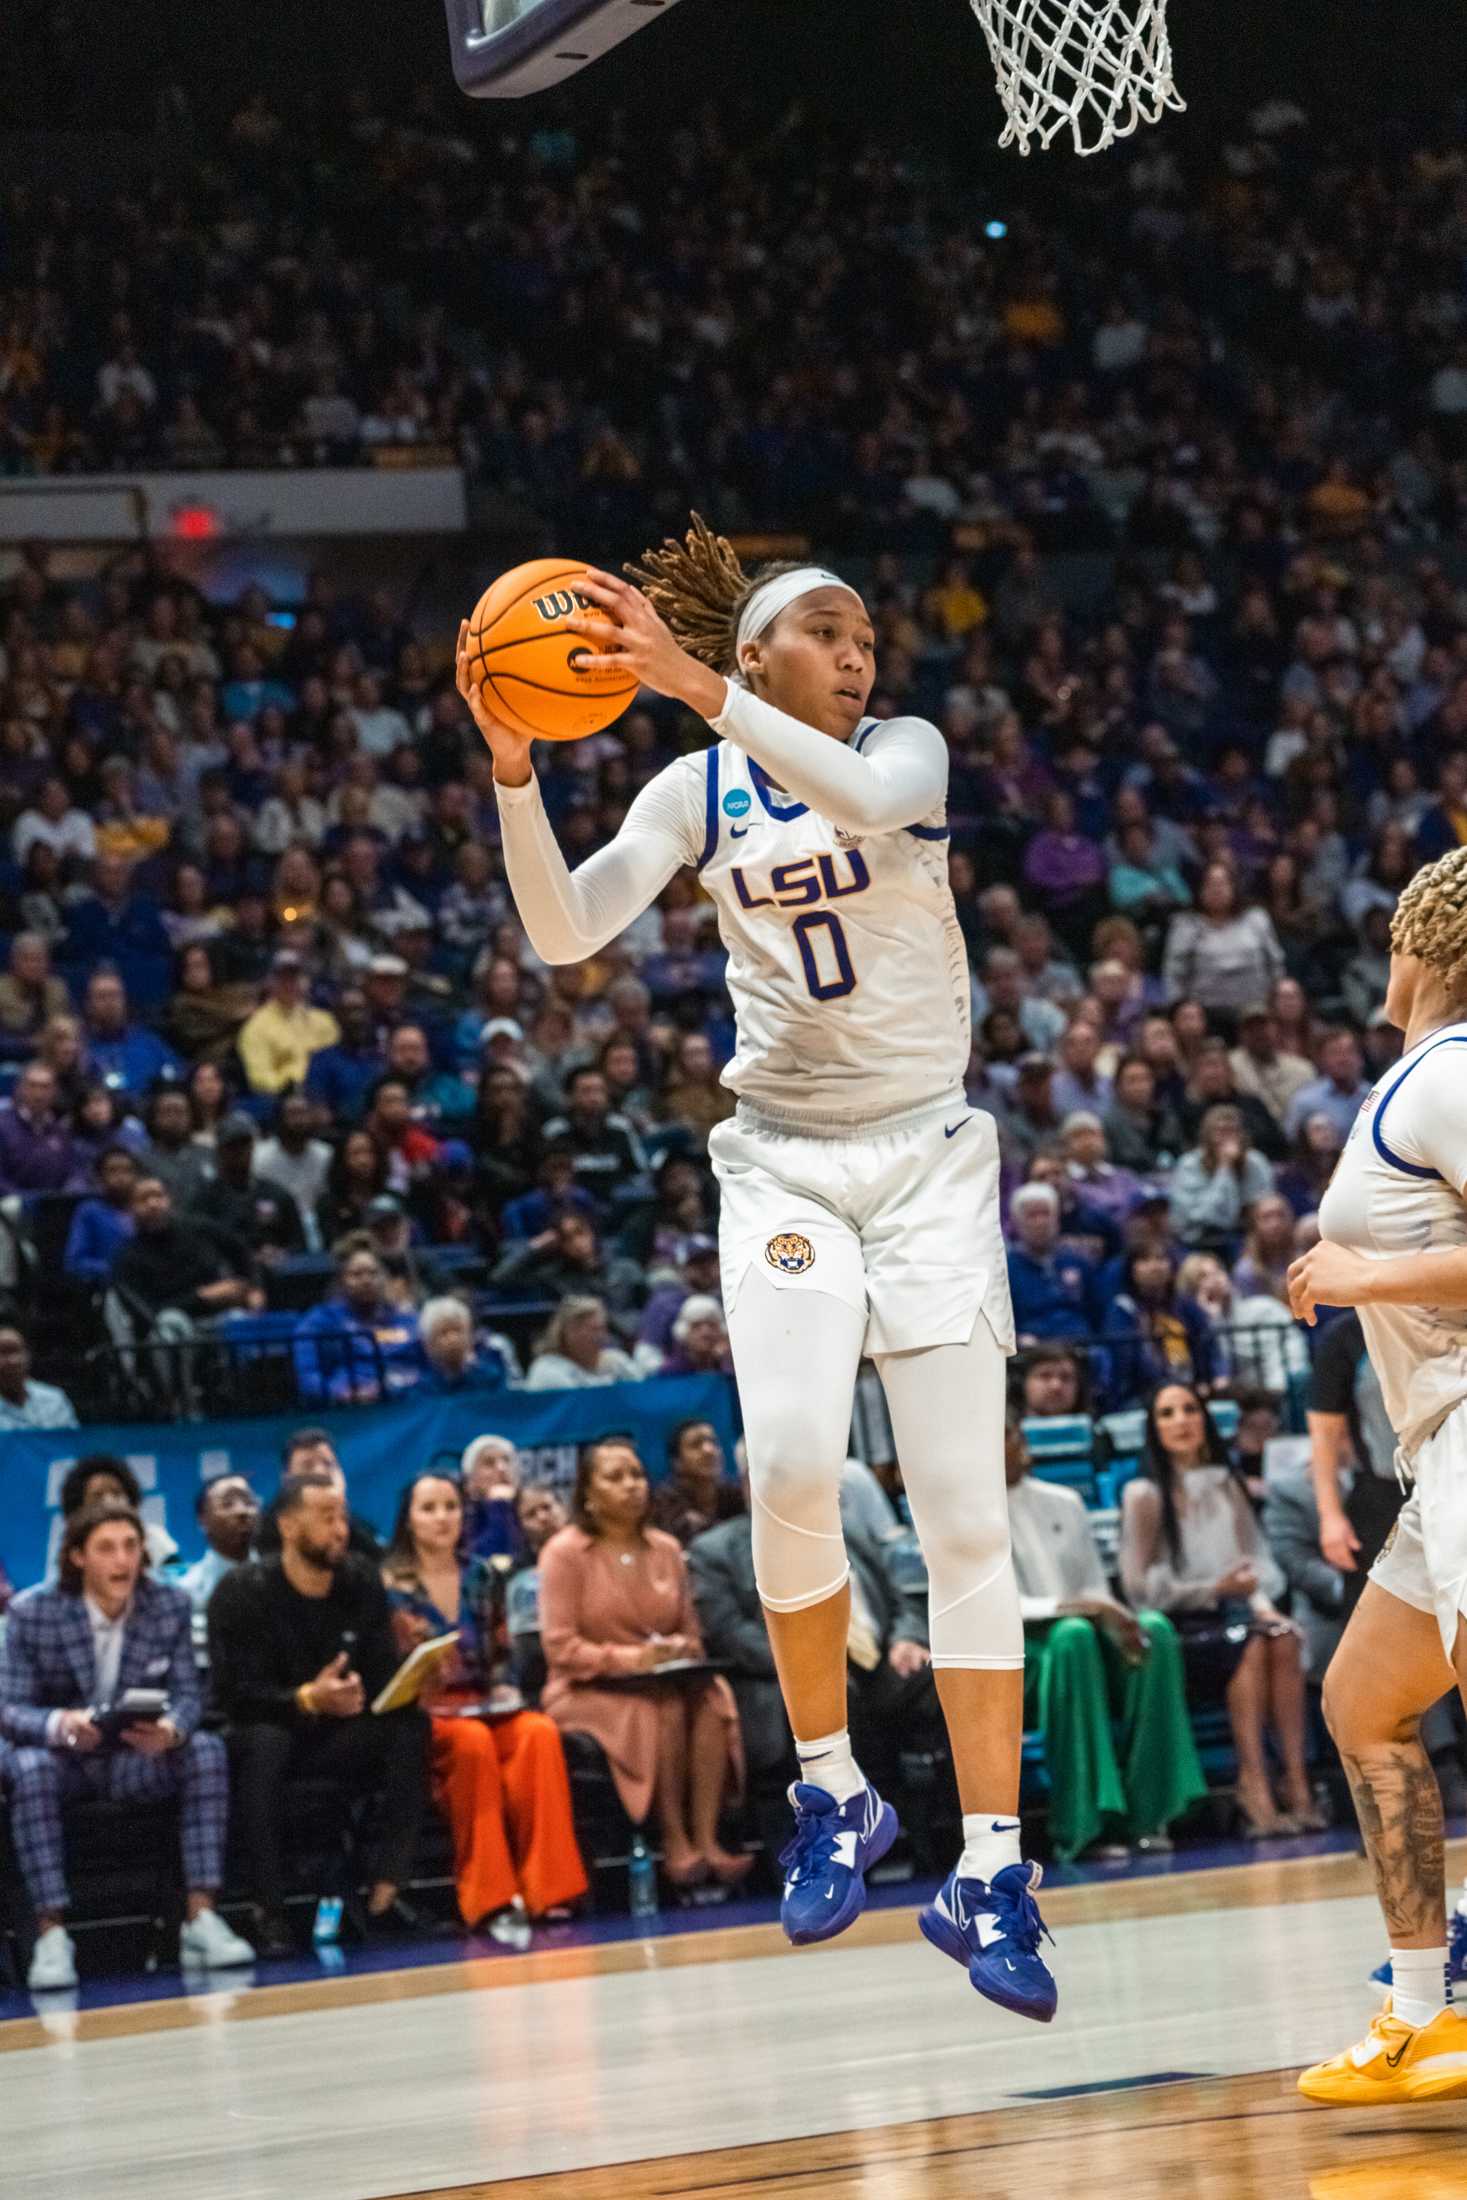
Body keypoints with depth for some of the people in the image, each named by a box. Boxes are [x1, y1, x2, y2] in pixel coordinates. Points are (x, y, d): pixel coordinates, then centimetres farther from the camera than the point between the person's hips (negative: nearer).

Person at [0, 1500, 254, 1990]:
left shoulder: (170, 1606, -3)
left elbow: (187, 1693, -5)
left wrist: (171, 1729, -31)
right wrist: (61, 1725, -38)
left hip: (139, 1760, 2)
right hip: (64, 1759, -2)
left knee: (206, 1750, -25)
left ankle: (201, 1918, -27)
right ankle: (51, 1935, -37)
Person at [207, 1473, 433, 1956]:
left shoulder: (362, 1582, 3)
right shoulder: (241, 1593, -10)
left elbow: (384, 1679, 1)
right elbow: (234, 1696, -19)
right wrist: (307, 1700, -36)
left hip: (338, 1738, 4)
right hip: (271, 1729, -4)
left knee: (411, 1726, -24)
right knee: (264, 1742, -38)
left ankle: (383, 1898, -25)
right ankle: (269, 1913, -33)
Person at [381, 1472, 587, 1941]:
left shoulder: (483, 1578, 17)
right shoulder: (389, 1584, 3)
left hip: (485, 1707, 4)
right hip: (423, 1716, -4)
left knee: (540, 1733, -30)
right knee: (473, 1742, -38)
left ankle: (543, 1888, -31)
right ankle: (490, 1900, -35)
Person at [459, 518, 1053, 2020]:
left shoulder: (906, 750, 0)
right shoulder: (695, 794, 4)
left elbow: (869, 797, -25)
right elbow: (564, 934, -8)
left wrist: (697, 686, -35)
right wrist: (513, 767, -23)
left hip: (930, 1157, 0)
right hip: (783, 1162, 0)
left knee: (963, 1511, -6)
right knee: (790, 1461, -23)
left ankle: (990, 1871, -4)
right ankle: (834, 1792, -4)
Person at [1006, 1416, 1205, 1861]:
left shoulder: (1064, 1504, 17)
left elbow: (1096, 1588, 15)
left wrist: (1115, 1619, -10)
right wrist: (1077, 1607, -23)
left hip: (1087, 1634, 5)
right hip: (1012, 1664, -5)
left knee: (1155, 1628, -25)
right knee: (1072, 1635, -36)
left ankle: (1145, 1813, -26)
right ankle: (1083, 1823, -40)